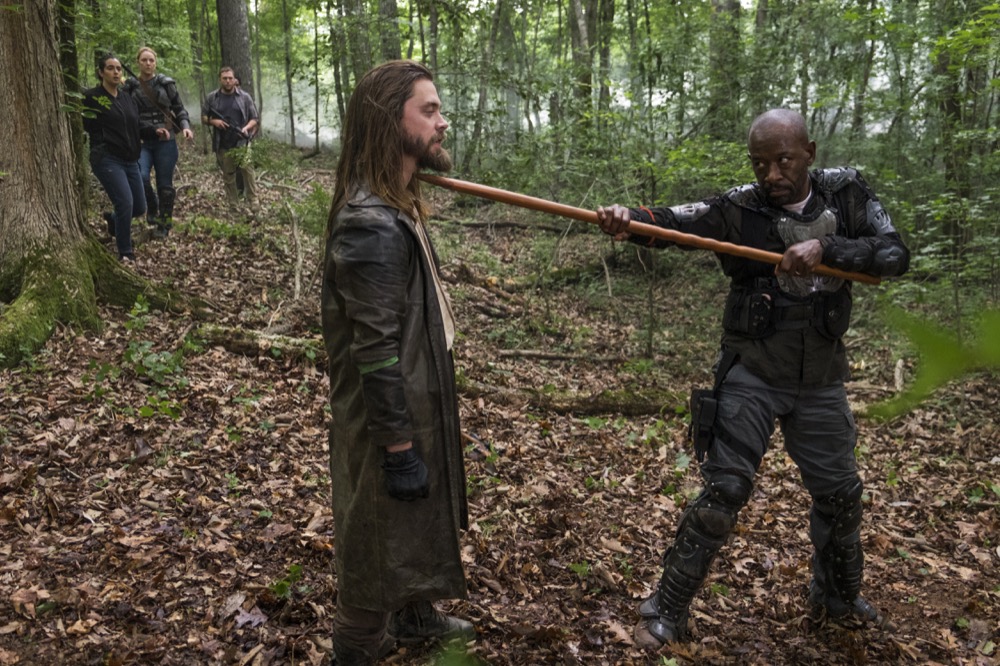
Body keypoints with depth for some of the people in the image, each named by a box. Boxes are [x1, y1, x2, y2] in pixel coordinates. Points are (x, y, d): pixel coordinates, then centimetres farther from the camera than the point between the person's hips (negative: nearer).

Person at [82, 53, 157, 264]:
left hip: (130, 161, 7)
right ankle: (125, 253, -1)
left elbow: (138, 125, 15)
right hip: (107, 159, -7)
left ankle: (113, 219, 45)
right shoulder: (91, 97, -4)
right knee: (125, 203, -17)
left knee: (139, 207, 10)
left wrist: (155, 131, -1)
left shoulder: (128, 99, 16)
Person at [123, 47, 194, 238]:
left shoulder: (166, 83, 4)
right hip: (141, 142, 0)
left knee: (165, 184, 2)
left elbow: (179, 109, 9)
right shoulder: (130, 86, 6)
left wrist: (185, 126, -8)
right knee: (140, 176, -21)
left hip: (165, 141, 0)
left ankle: (164, 224, 17)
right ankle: (152, 207, 8)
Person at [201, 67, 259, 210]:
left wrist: (247, 127, -15)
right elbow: (203, 118, 12)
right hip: (222, 145, 2)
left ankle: (253, 202, -11)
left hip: (241, 143, -2)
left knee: (247, 169, -15)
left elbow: (255, 118, 5)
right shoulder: (212, 97, 6)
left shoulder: (244, 97, 3)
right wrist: (213, 121, -10)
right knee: (228, 175, 10)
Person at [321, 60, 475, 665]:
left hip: (415, 399, 10)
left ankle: (414, 615, 48)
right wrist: (400, 446, -21)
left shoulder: (396, 205, 4)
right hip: (387, 412, -10)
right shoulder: (371, 226, -28)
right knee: (381, 534, 10)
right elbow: (376, 352, -27)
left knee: (419, 518, 26)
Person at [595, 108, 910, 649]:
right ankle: (666, 609, 5)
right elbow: (671, 221, -23)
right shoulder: (739, 208, -9)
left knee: (840, 492, 16)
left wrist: (825, 248, -28)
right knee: (724, 489, -8)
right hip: (752, 375, -3)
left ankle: (838, 594, 42)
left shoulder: (846, 193, -2)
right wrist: (627, 218, -45)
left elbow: (895, 255, -12)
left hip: (820, 380, 3)